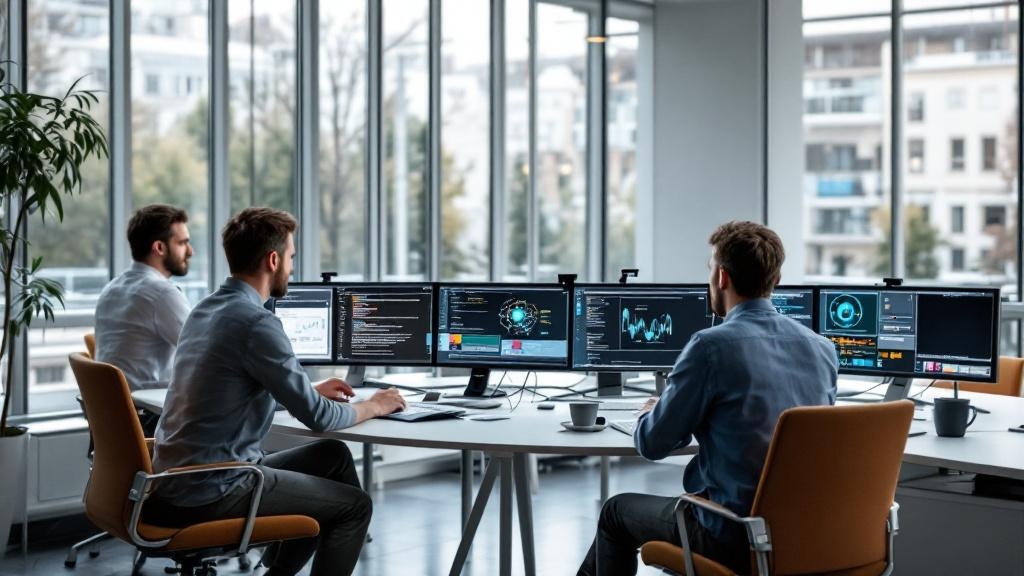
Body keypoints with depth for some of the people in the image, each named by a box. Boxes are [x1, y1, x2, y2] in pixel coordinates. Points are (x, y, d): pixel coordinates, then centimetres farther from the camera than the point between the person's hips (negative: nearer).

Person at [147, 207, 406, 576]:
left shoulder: (205, 310, 10)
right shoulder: (256, 322, -19)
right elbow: (317, 417, -15)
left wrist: (311, 391, 28)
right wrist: (371, 407, 3)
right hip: (211, 491, -9)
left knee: (333, 456, 20)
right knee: (355, 506, 3)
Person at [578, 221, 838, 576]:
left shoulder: (711, 346, -16)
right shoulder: (823, 349, 1)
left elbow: (652, 444, -8)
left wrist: (650, 414, 14)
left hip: (738, 539, -6)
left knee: (617, 512, 21)